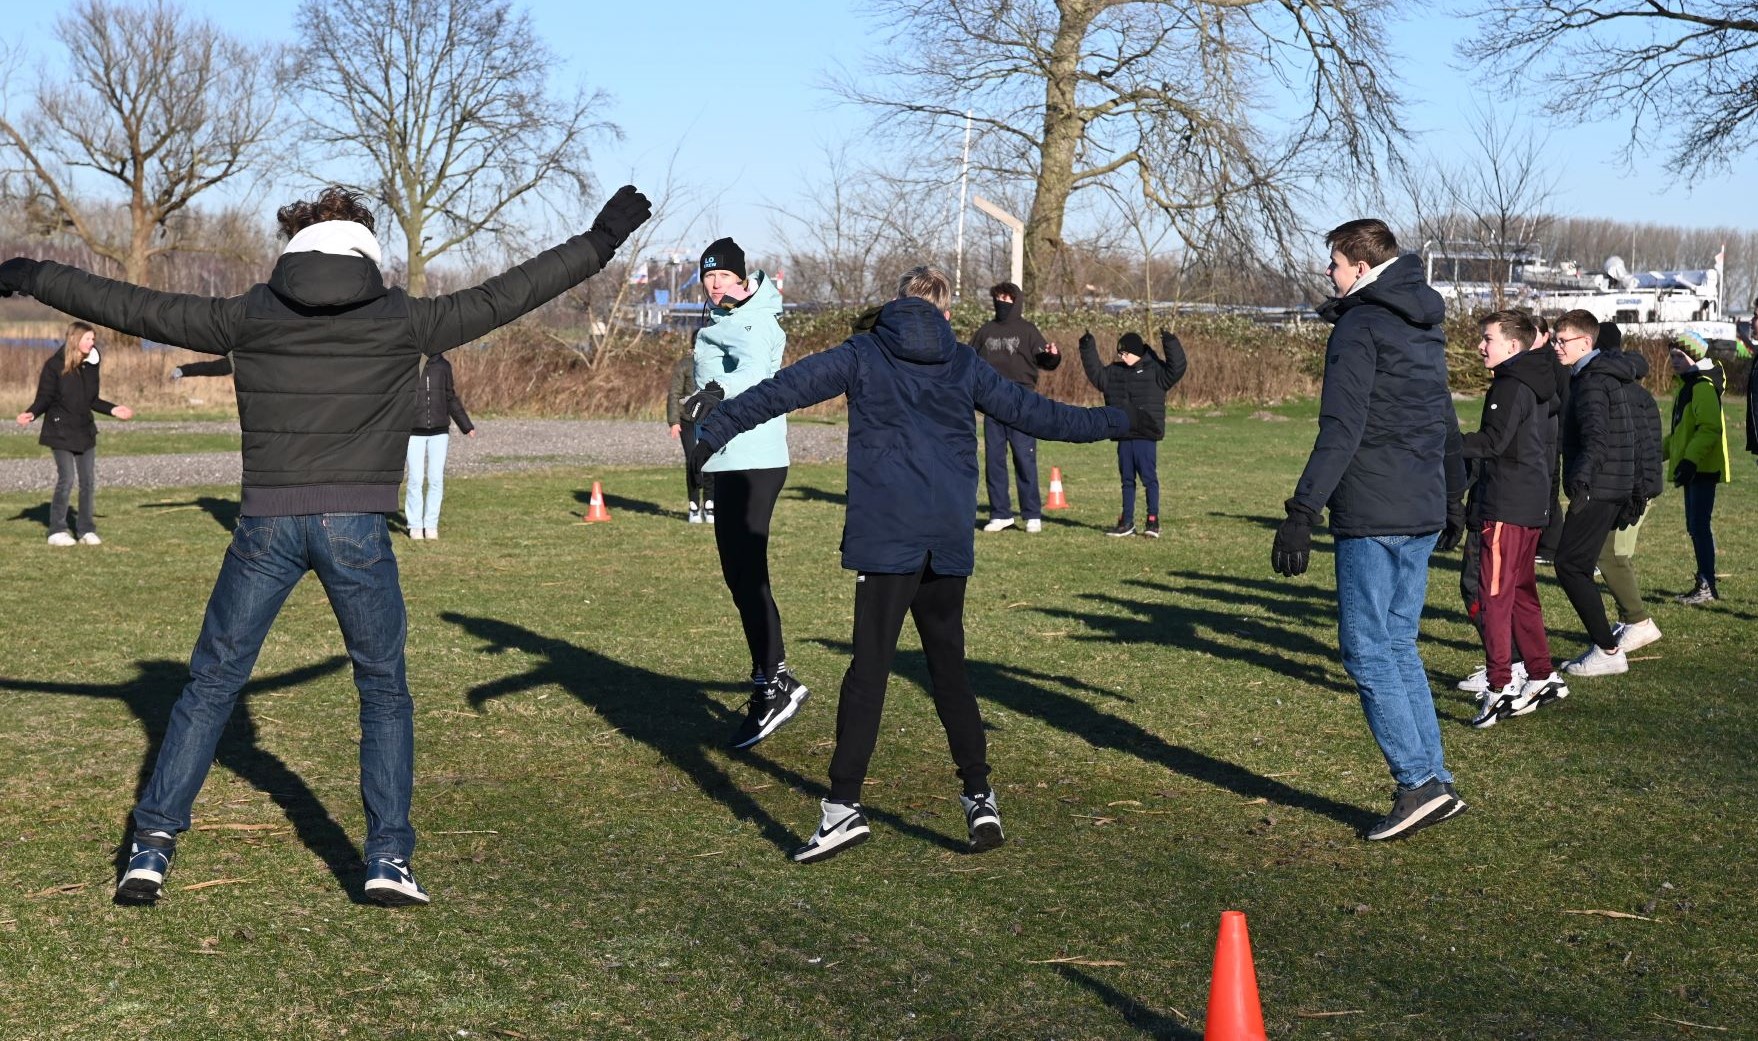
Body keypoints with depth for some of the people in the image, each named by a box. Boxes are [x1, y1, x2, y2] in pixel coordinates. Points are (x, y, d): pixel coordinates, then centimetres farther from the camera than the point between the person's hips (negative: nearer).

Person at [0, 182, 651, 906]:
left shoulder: (249, 317, 6)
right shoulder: (403, 321, 3)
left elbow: (134, 308, 13)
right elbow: (509, 294, 9)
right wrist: (601, 240, 20)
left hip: (267, 524, 1)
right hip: (356, 526, -1)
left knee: (210, 685, 13)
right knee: (385, 693, 14)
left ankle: (152, 845, 11)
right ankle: (389, 858, 7)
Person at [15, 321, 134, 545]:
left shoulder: (90, 365, 6)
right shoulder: (54, 365, -10)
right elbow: (44, 398, -9)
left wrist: (113, 409, 16)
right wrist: (31, 414, -25)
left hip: (85, 431, 6)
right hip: (61, 432, -6)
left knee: (89, 481, 3)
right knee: (66, 479, -8)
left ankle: (86, 530, 12)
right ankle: (57, 530, 3)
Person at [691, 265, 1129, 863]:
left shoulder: (863, 355, 6)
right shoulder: (963, 367, 13)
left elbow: (784, 389, 0)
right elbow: (1034, 413, 18)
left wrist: (715, 431, 2)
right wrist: (1116, 423, 30)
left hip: (886, 538, -3)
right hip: (949, 543, 3)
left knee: (869, 667, -5)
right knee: (948, 666, 14)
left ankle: (843, 806, -12)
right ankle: (979, 797, 12)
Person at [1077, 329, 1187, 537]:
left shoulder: (1155, 370, -4)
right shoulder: (1115, 372, 12)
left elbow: (1176, 369, -15)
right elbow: (1095, 373, 22)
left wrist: (1170, 344, -23)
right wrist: (1088, 349, 15)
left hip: (1145, 436, -6)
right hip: (1123, 437, 6)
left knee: (1149, 477, -4)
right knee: (1127, 479, 11)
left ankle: (1153, 521, 1)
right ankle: (1127, 522, 16)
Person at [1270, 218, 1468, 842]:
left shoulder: (1360, 327, -10)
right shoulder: (1425, 327, 17)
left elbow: (1341, 431, -20)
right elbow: (1447, 426, 26)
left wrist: (1302, 514, -22)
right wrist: (1453, 501, 35)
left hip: (1371, 518, -9)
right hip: (1422, 517, 9)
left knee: (1368, 652, -3)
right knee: (1399, 648, 13)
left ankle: (1418, 784, -6)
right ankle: (1435, 783, 12)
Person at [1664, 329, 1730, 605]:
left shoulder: (1703, 386, -15)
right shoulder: (1687, 385, 17)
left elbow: (1710, 429, -24)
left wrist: (1690, 460, -29)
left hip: (1703, 468, -10)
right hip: (1692, 467, 10)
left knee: (1699, 525, -10)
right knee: (1695, 526, 12)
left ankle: (1707, 586, -7)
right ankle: (1704, 584, 18)